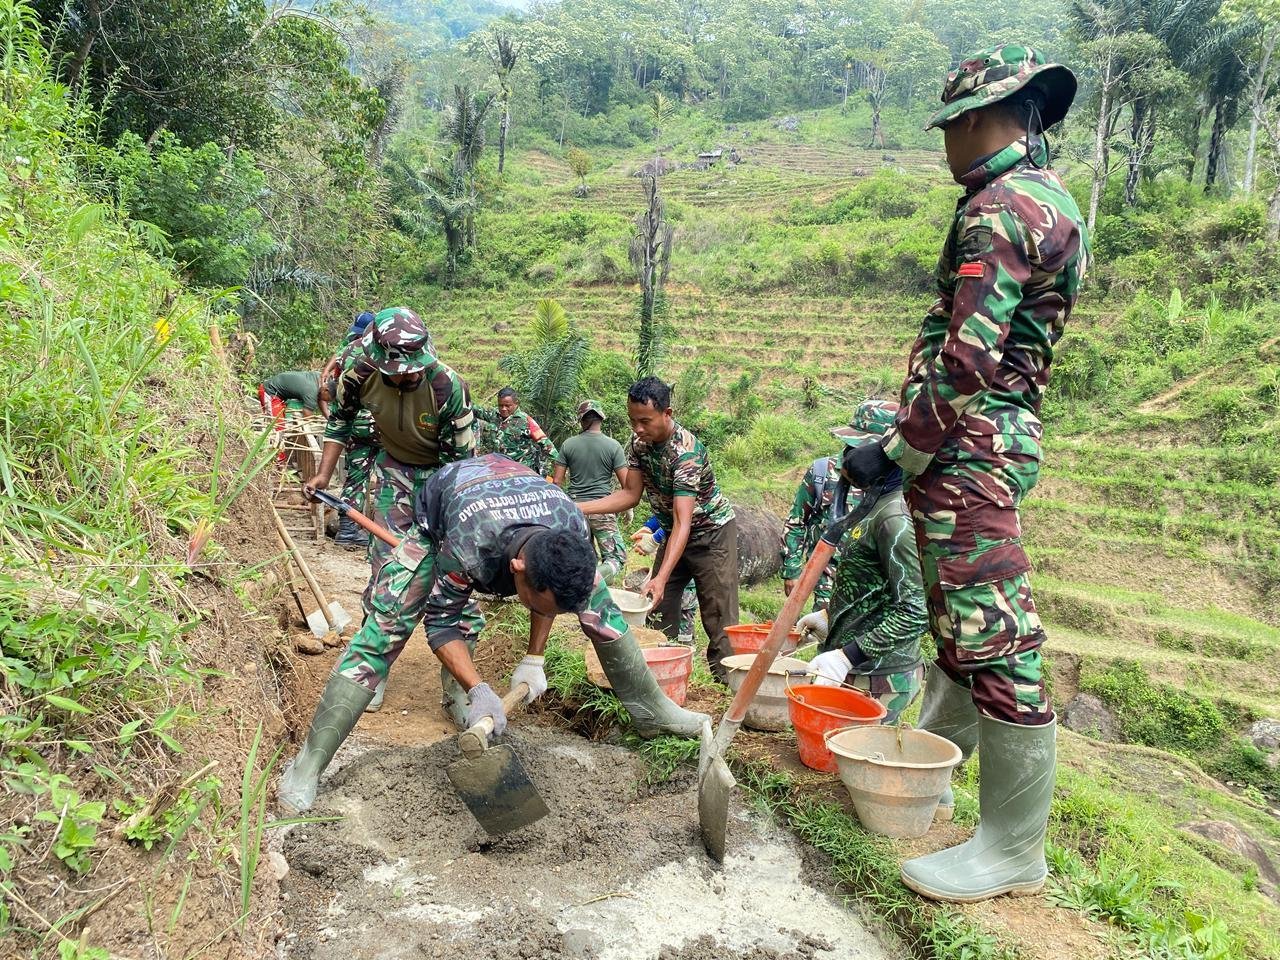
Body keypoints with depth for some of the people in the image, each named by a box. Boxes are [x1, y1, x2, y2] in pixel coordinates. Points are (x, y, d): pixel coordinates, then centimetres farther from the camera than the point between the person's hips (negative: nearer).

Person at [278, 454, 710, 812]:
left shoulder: (574, 532, -34)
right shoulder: (466, 551, -46)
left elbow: (552, 586, -11)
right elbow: (441, 623, -27)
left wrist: (533, 660, -13)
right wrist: (478, 690, -38)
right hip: (440, 518, -4)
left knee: (597, 603, -4)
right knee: (385, 627, -17)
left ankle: (652, 710, 13)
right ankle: (308, 763, -11)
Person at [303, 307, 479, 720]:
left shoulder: (448, 386, -33)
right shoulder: (359, 369, -23)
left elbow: (460, 459, -23)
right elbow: (340, 418, -1)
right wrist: (324, 473, -7)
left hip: (446, 474, -2)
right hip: (395, 466, 3)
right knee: (385, 563, -1)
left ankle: (456, 684, 2)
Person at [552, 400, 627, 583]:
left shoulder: (568, 444, 1)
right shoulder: (613, 446, -5)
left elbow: (556, 481, 1)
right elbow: (626, 483, -6)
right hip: (602, 510, -3)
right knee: (616, 557, 0)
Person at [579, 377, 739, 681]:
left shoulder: (686, 451, -32)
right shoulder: (638, 443, -9)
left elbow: (683, 522, -38)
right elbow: (631, 494, -2)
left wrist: (661, 578, -46)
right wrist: (580, 508, -15)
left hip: (712, 533, -7)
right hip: (672, 533, 7)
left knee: (719, 618, -7)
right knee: (658, 610, 8)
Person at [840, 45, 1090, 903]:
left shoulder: (1002, 206, -14)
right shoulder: (1048, 200, 19)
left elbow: (966, 360, -22)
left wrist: (896, 453, -15)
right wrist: (907, 446, 19)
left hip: (965, 448, -11)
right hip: (994, 442, 11)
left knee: (995, 641, -4)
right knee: (959, 622, 19)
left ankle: (1014, 851, 7)